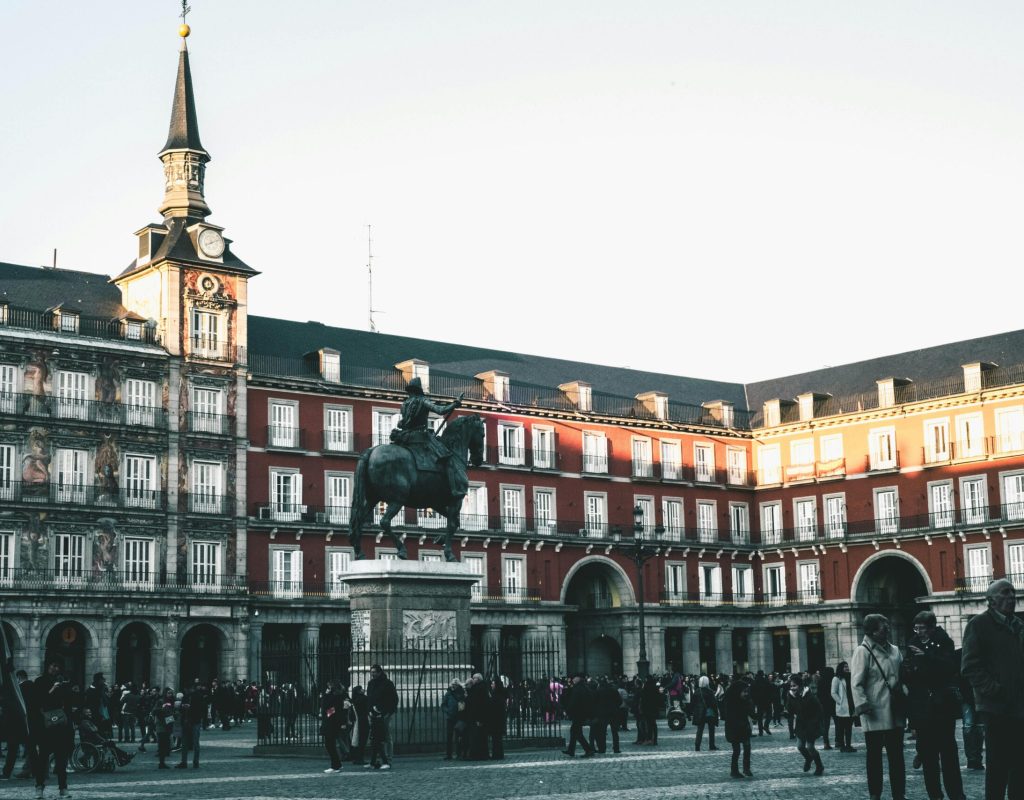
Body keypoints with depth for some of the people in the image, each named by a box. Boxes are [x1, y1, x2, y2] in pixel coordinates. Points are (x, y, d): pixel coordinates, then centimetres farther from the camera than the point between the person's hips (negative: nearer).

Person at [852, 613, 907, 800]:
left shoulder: (894, 650, 13)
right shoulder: (863, 651, -6)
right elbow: (856, 683, -11)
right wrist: (862, 704, -23)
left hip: (894, 712, 5)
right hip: (875, 714, -5)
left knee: (896, 755, 8)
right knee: (874, 755, 3)